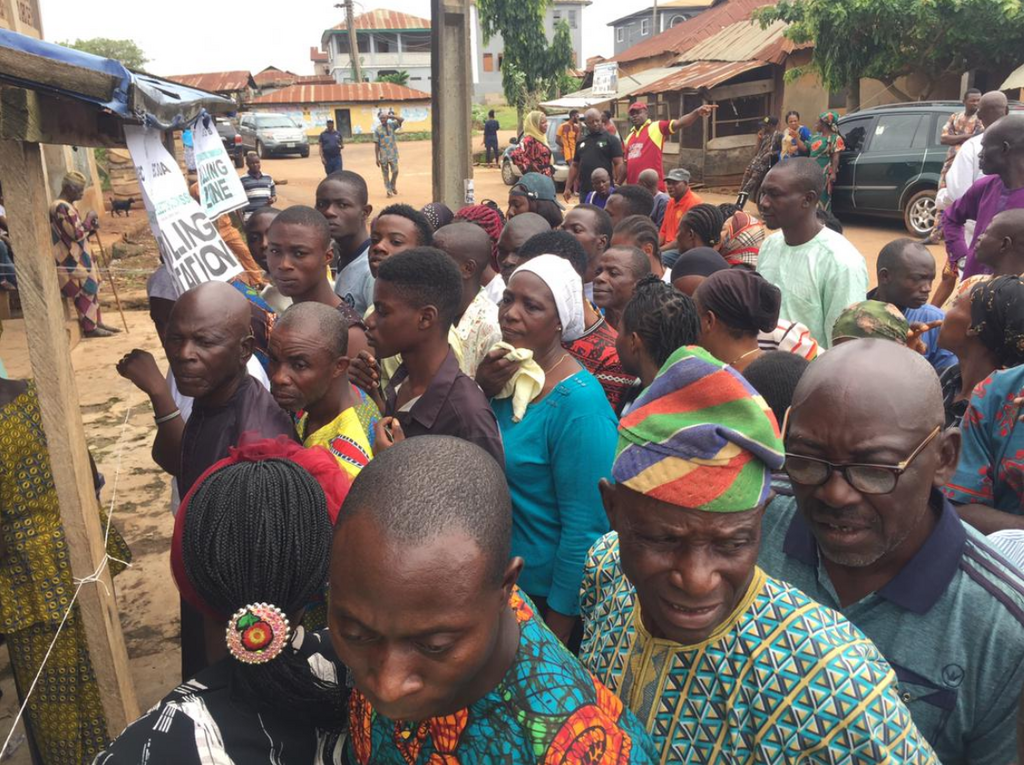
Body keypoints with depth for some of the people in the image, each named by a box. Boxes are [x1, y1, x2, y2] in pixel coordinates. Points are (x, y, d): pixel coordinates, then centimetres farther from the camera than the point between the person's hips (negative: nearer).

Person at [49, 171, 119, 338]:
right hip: (71, 261, -10)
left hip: (78, 258, 10)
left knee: (92, 288, 13)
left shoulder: (67, 206, 15)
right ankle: (90, 327, -1)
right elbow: (76, 233, -23)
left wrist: (91, 227, 3)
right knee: (85, 291, -7)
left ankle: (97, 322, 19)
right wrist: (89, 220, -10)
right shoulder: (61, 207, -18)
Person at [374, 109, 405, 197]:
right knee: (385, 173, 3)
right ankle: (389, 191, 10)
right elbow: (376, 144, -3)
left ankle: (393, 186, 23)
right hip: (383, 155, -1)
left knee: (395, 171, -3)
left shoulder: (392, 125, 5)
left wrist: (391, 116, -12)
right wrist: (376, 158, -6)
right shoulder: (377, 130, -2)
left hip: (393, 153, 1)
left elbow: (402, 119, -7)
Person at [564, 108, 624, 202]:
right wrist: (568, 187, 13)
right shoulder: (581, 141, 16)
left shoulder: (611, 139, 0)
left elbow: (618, 164, -6)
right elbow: (574, 165, 20)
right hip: (584, 191, 5)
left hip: (604, 191, -5)